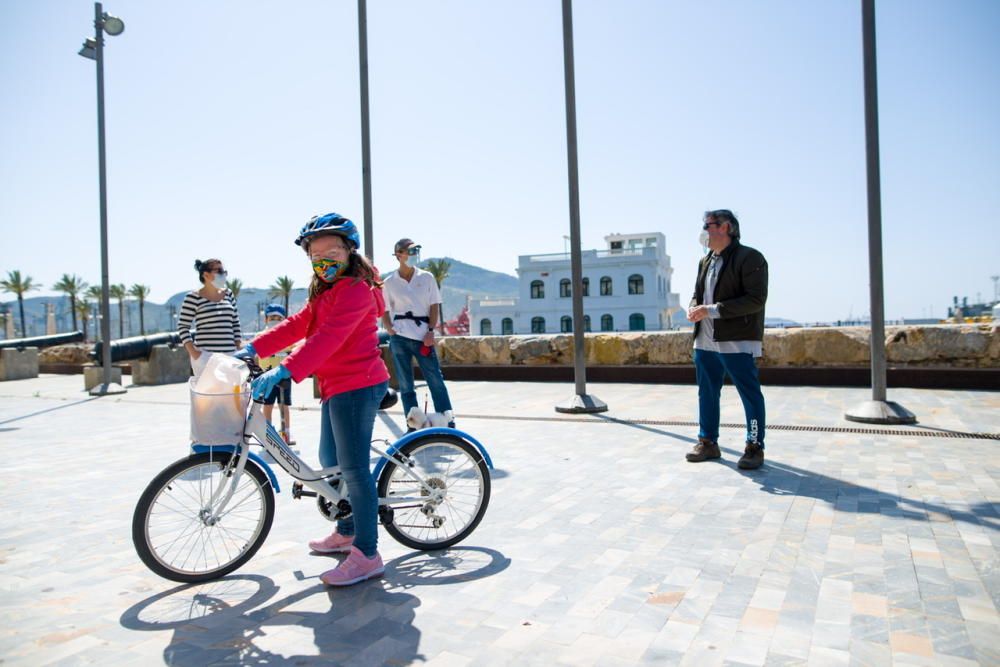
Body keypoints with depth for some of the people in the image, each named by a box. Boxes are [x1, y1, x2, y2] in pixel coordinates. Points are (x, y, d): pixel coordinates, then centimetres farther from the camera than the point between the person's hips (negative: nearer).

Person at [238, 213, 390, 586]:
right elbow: (297, 325, 15)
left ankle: (367, 556, -1)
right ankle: (346, 533, 35)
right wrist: (252, 350, 5)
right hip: (337, 387, 11)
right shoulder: (325, 293, 20)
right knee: (330, 461, 19)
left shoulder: (355, 290, -15)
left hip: (356, 387, -11)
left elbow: (326, 339, -28)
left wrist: (282, 372, -36)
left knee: (353, 469, -9)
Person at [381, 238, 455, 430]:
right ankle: (412, 425, 13)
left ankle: (448, 420, 3)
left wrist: (431, 331, -6)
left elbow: (434, 306, 4)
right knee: (405, 384, 5)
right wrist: (388, 328, -8)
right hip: (399, 337, 1)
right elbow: (385, 310, 9)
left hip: (423, 336, 0)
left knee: (435, 379, -3)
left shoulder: (426, 278, 5)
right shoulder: (389, 283, 5)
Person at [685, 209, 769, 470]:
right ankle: (708, 442, 25)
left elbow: (756, 299, -17)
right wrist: (694, 308, -1)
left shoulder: (750, 258, -9)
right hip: (705, 340, 8)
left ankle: (755, 447, 12)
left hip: (736, 341, -8)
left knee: (750, 394, 0)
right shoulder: (705, 261, 15)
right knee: (707, 393, 14)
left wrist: (712, 310, -21)